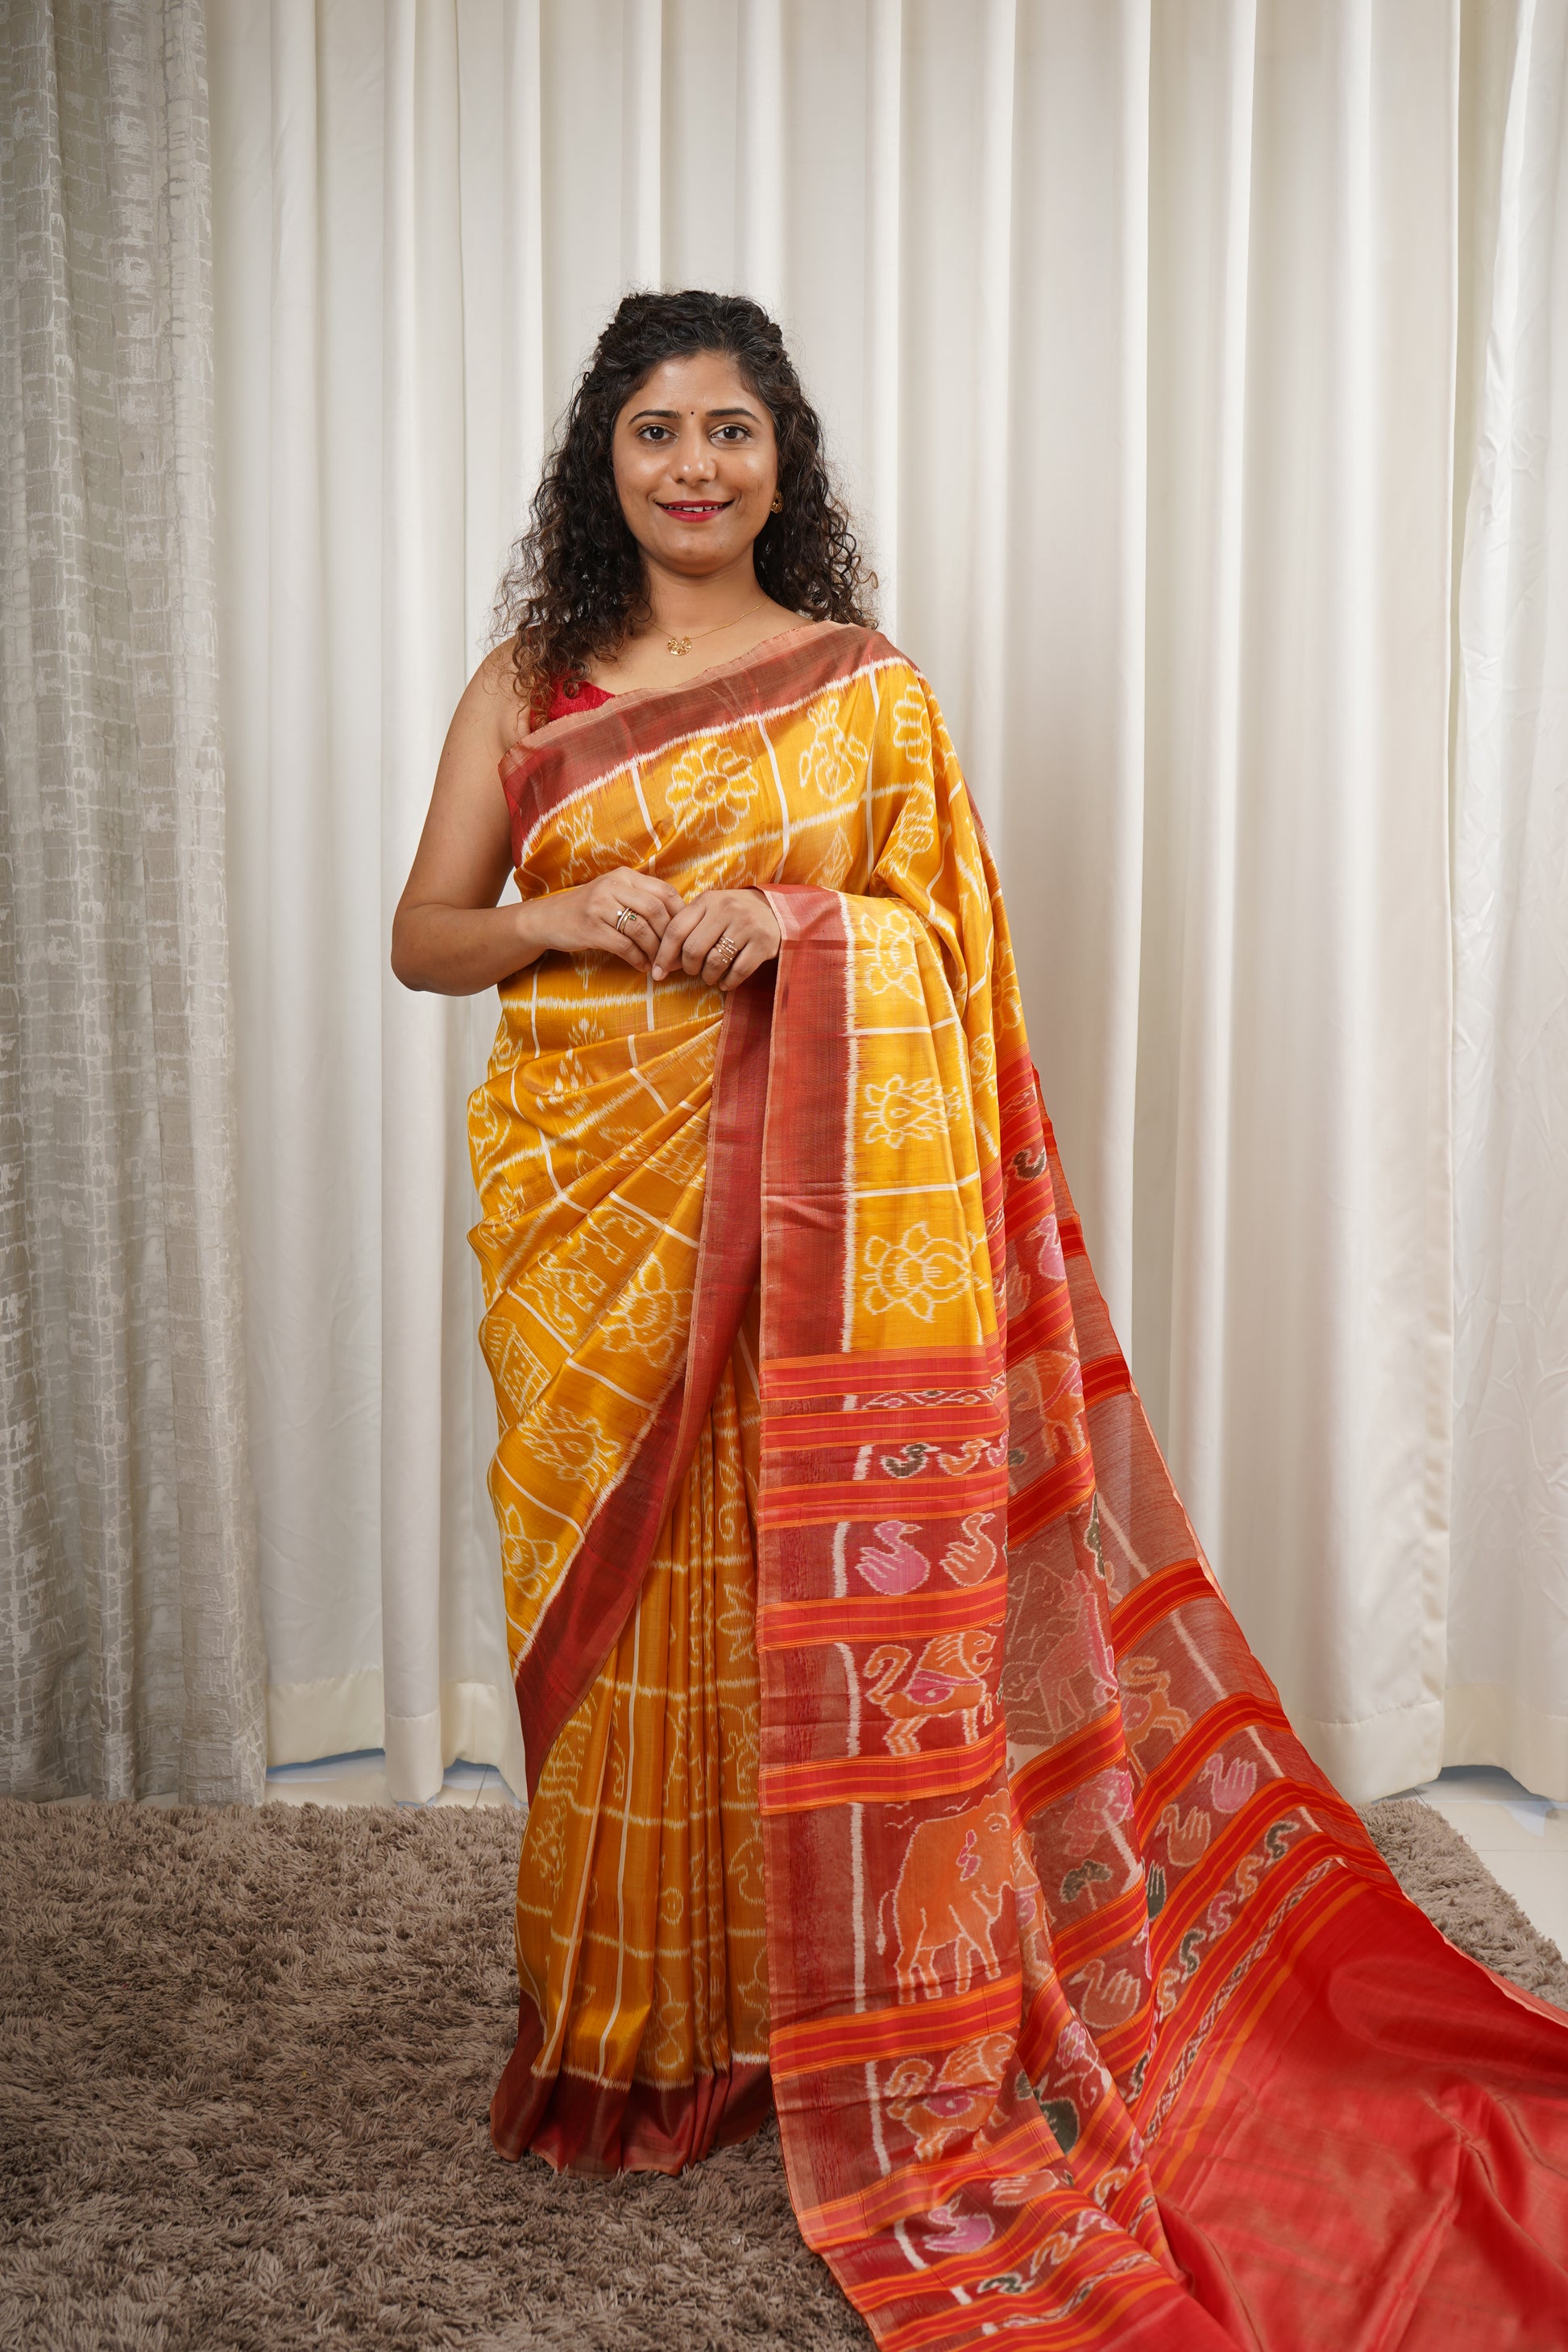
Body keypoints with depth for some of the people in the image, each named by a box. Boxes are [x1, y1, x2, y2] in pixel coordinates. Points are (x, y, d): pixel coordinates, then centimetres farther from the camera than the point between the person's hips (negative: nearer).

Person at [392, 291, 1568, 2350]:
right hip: (583, 1206, 2)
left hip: (804, 1206, -1)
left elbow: (939, 940, 4)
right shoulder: (526, 691, 9)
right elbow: (423, 934, 6)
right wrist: (574, 919, -13)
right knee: (612, 1608, 7)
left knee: (814, 1595, -1)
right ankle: (622, 2023, 25)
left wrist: (793, 924, -16)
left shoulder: (871, 692, 4)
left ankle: (826, 2015, 17)